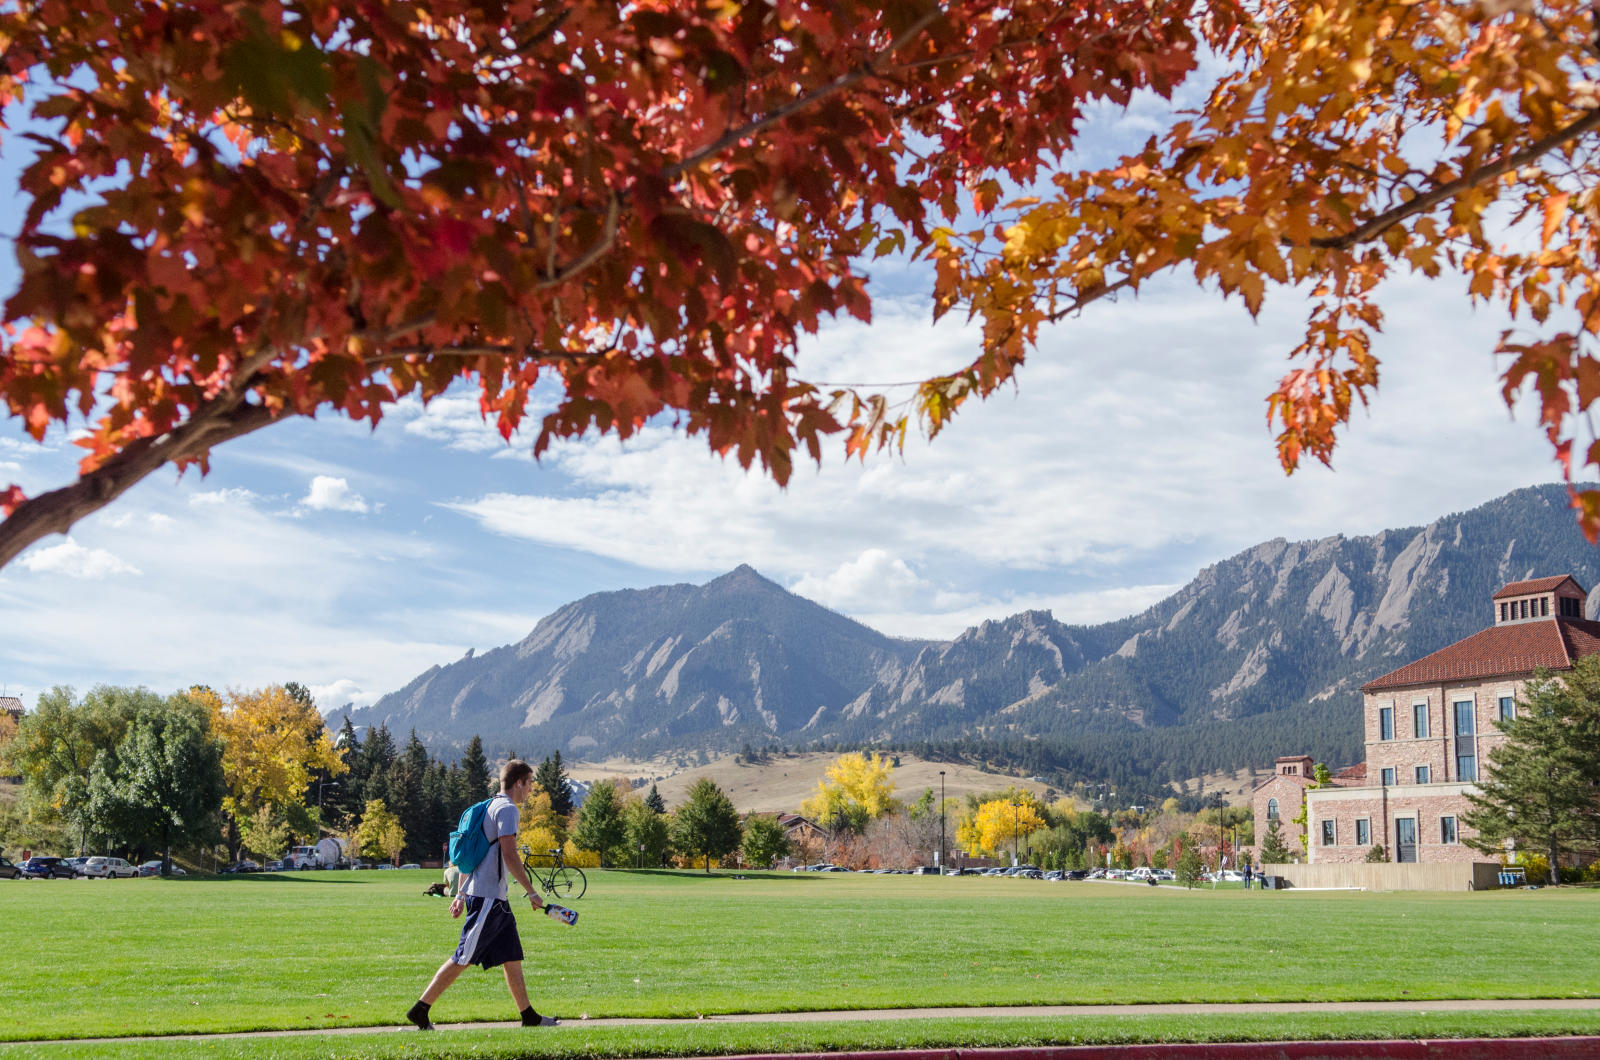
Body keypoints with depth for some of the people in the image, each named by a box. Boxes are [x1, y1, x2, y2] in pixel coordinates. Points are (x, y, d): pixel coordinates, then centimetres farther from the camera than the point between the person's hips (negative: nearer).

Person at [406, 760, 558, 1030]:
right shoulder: (508, 809, -11)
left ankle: (529, 1016, 14)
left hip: (496, 899, 10)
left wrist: (462, 894, 22)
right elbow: (509, 856, -19)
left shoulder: (490, 806, 18)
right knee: (462, 959, -6)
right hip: (488, 897, -10)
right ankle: (420, 1010, -1)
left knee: (512, 957, 11)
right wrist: (532, 892, -13)